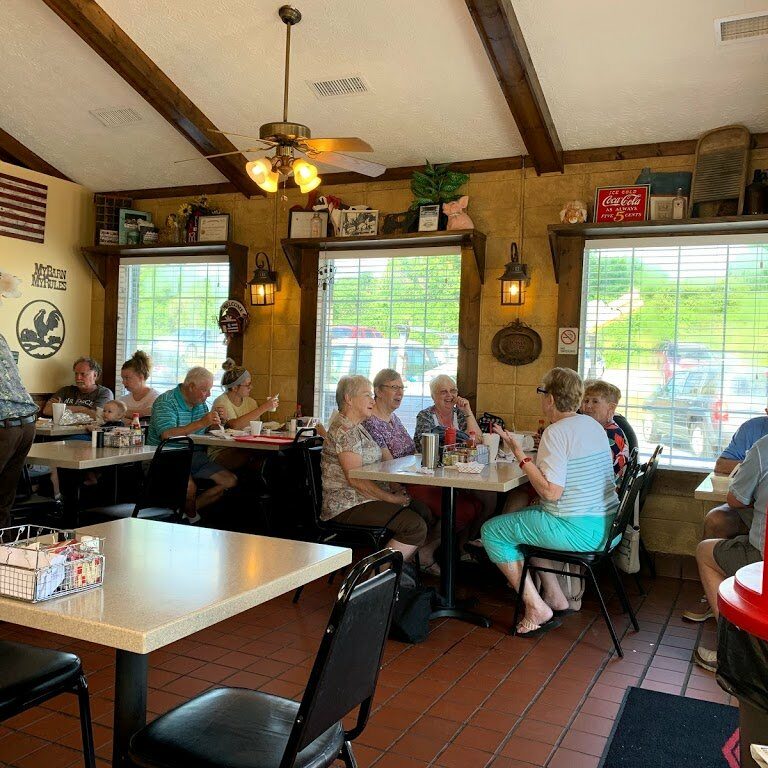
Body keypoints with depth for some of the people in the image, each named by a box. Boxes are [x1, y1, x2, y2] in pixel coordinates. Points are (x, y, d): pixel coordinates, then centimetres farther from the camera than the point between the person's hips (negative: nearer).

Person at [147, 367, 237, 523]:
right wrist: (201, 423, -28)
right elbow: (167, 435, -27)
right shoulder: (165, 402, -13)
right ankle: (192, 518, 0)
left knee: (230, 481, -5)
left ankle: (187, 511, 0)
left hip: (195, 456, 8)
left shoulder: (200, 403, 12)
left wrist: (214, 424, -5)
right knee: (189, 487, -33)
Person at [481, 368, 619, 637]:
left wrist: (520, 455, -18)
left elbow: (551, 492, -24)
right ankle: (554, 596, 27)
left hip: (578, 531, -10)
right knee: (523, 516, 29)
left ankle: (536, 608, 2)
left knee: (492, 531, 0)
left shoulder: (556, 432, -18)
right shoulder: (594, 425, 10)